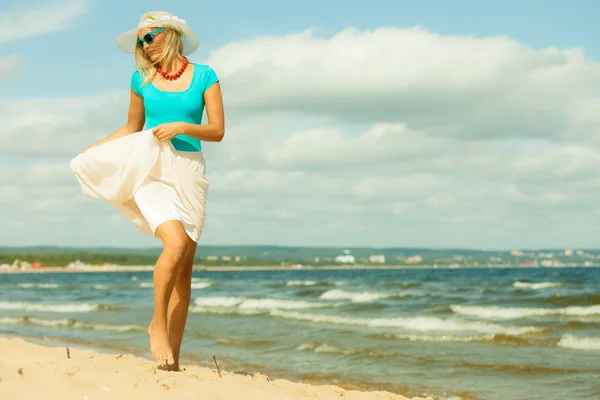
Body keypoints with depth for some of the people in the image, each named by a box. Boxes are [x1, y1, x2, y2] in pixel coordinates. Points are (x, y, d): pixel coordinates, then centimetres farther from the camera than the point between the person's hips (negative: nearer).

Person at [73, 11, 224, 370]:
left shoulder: (204, 77, 4)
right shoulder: (141, 79, 8)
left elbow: (218, 131, 1)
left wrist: (182, 127, -13)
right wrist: (93, 149, 13)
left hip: (189, 173, 1)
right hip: (151, 169, -1)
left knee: (185, 268, -1)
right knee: (176, 244, -26)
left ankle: (173, 359, 4)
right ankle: (158, 325, -6)